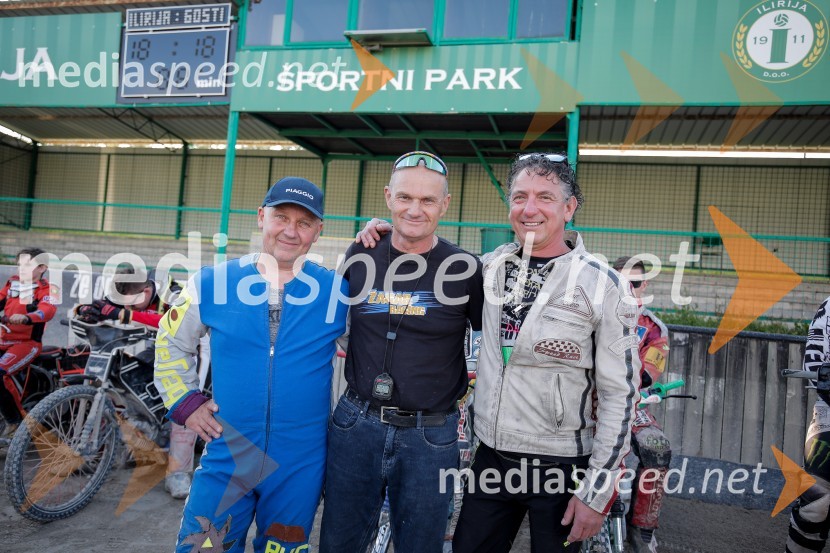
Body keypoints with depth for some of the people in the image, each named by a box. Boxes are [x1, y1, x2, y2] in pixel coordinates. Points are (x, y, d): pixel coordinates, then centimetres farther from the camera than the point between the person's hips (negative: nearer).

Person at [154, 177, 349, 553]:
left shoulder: (339, 292, -7)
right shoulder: (213, 283, -4)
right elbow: (170, 343, 10)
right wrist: (185, 403, 3)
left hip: (300, 466, 0)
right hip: (225, 459, 0)